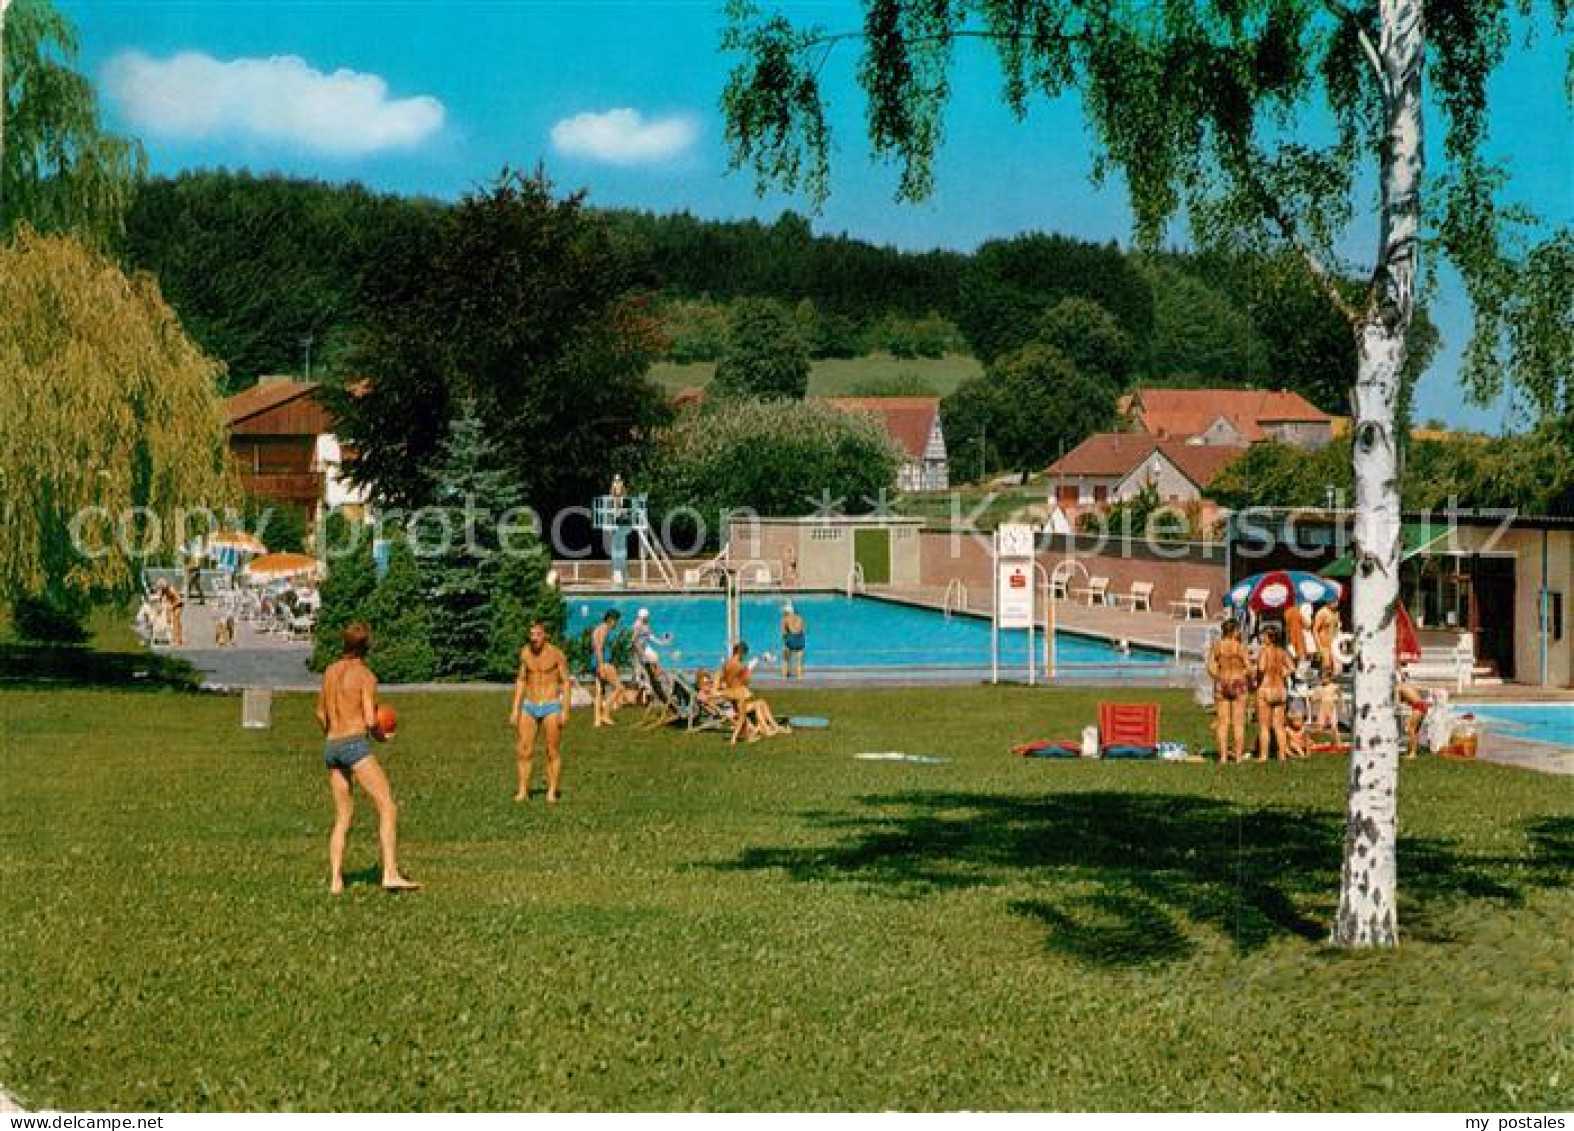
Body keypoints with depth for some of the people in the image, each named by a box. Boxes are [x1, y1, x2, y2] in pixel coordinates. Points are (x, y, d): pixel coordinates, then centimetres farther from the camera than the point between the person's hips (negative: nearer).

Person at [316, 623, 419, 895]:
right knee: (388, 808, -8)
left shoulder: (330, 672, 12)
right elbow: (370, 721, -13)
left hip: (331, 747, 7)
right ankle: (391, 874, -19)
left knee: (343, 818, 15)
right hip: (356, 744, -7)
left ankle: (335, 880, 7)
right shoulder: (365, 675, -7)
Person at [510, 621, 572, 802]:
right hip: (529, 707, 4)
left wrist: (565, 711, -12)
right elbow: (521, 681, 14)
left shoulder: (556, 654, -8)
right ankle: (523, 791, 4)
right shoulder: (525, 652, 5)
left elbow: (566, 682, -5)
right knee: (524, 751, -2)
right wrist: (515, 709, 8)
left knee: (553, 752, 1)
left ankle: (552, 792, 9)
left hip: (551, 707, -4)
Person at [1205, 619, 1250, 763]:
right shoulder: (1240, 646, -6)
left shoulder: (1216, 646, 0)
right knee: (1239, 723, 4)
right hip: (1239, 684, -2)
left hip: (1221, 685, 2)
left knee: (1222, 723, 5)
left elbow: (1211, 668, -3)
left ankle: (1223, 756, 1)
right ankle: (1239, 755, 3)